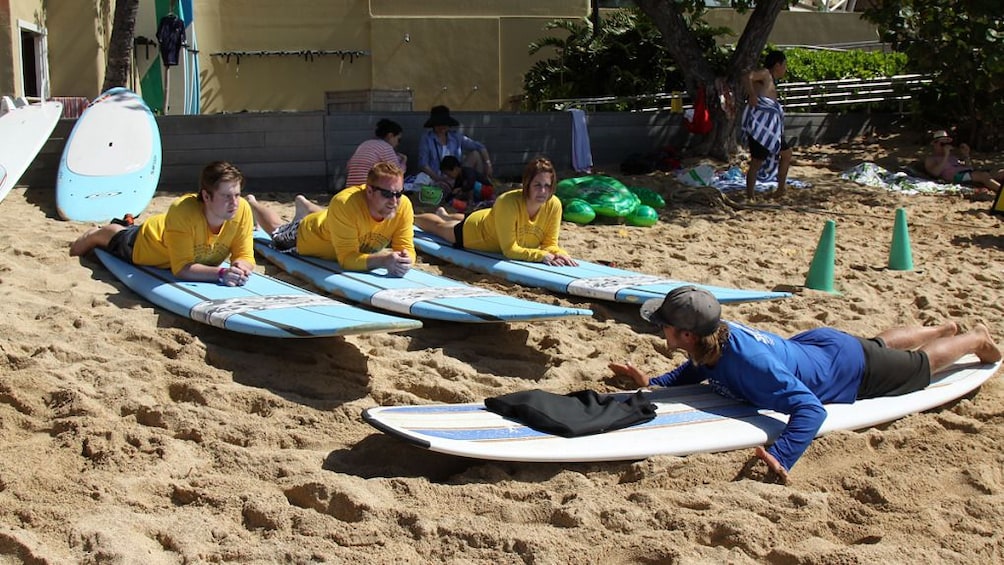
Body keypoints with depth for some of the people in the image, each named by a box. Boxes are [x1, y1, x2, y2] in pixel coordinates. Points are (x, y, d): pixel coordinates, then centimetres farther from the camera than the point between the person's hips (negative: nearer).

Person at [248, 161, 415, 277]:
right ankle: (252, 203, 63)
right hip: (305, 236, -3)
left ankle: (303, 204, 73)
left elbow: (406, 249, -33)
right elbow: (347, 258, -49)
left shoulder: (404, 206, -37)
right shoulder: (344, 204, -49)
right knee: (275, 230, 33)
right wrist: (383, 260, -65)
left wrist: (405, 260, -56)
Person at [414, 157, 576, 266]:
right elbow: (509, 250, -44)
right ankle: (411, 217, 62)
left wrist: (559, 253, -45)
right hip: (472, 231, -5)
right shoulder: (507, 203, -46)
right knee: (439, 226, 30)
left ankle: (444, 214, 74)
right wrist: (541, 255, -53)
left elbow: (550, 244, -24)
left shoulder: (554, 205, -33)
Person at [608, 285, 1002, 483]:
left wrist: (780, 457, -66)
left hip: (851, 367, -7)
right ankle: (943, 328, 64)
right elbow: (692, 372, 2)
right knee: (876, 342, 37)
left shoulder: (748, 363, -47)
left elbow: (810, 409, -52)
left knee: (920, 364, 22)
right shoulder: (715, 338, -22)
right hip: (813, 344, 7)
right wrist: (652, 383, -14)